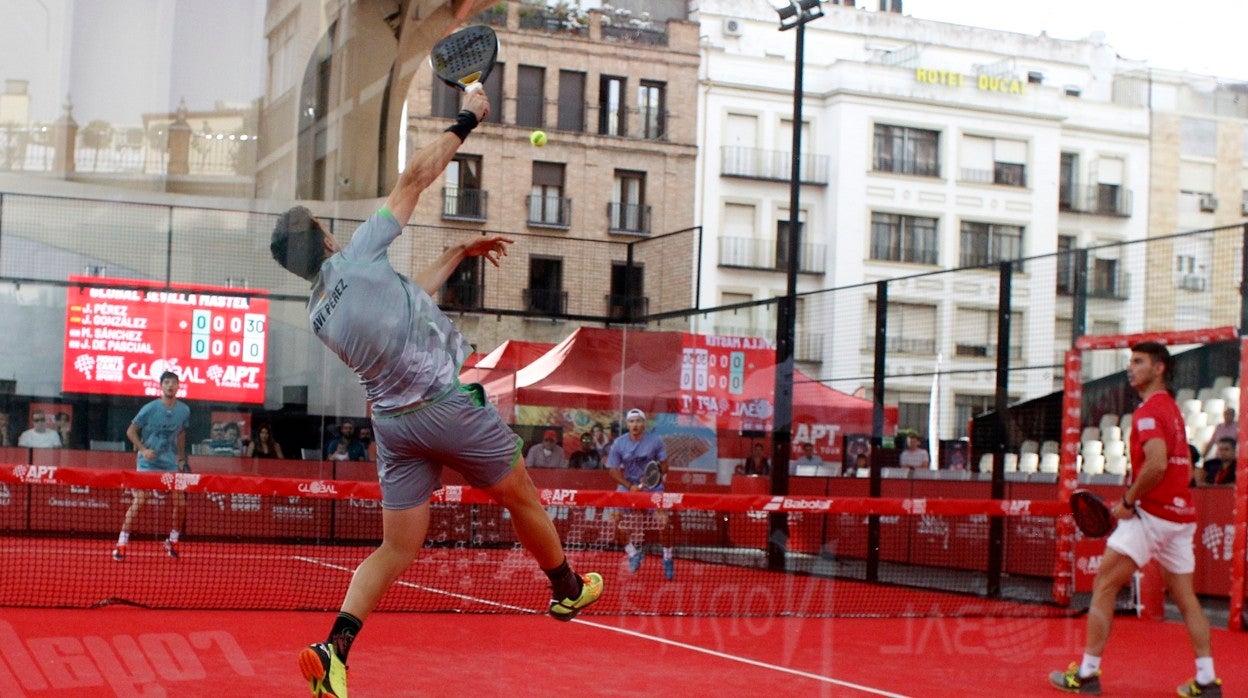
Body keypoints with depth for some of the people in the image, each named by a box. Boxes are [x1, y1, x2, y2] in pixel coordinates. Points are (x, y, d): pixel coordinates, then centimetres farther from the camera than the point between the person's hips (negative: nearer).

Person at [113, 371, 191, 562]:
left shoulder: (184, 410, 1)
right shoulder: (150, 409, -11)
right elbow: (131, 432, -4)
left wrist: (181, 457, 14)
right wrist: (143, 449, -17)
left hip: (171, 463, 4)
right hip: (147, 463, -4)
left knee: (180, 502, 0)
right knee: (138, 501, -13)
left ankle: (172, 541, 19)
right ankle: (122, 543, -7)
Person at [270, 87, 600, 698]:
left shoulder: (320, 318, 7)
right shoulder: (356, 258, -12)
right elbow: (415, 177, -8)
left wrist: (456, 254, 28)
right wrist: (466, 117, 3)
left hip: (393, 419, 6)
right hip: (450, 403, -6)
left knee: (397, 549, 7)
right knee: (521, 498, 17)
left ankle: (334, 648, -10)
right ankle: (568, 590, 37)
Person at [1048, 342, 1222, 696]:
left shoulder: (1148, 411, -12)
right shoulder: (1173, 409, 17)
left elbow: (1156, 464, -26)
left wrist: (1129, 500, -14)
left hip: (1151, 514, -9)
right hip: (1182, 514, 9)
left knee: (1104, 585, -2)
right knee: (1184, 597, 12)